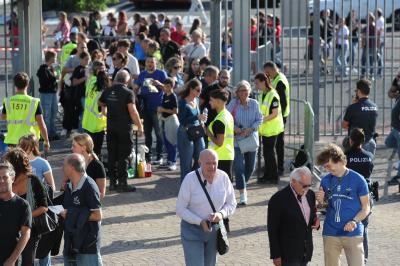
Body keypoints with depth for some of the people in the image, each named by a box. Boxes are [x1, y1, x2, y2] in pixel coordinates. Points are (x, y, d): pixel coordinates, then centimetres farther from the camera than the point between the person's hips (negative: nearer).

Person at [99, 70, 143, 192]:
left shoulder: (108, 91, 4)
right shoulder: (128, 92, -12)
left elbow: (100, 103, 22)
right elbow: (132, 111, -17)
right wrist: (140, 126, -9)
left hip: (111, 126, 5)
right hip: (124, 127, -5)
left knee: (112, 155, 11)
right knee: (124, 156, 0)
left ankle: (112, 182, 13)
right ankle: (122, 183, -1)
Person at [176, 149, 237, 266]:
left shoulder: (223, 177, -8)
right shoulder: (190, 179, -18)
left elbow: (231, 204, 3)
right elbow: (180, 209, -14)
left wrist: (221, 214, -19)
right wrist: (200, 222, -26)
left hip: (214, 230, 4)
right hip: (192, 230, -4)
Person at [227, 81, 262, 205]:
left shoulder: (254, 104, -1)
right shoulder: (233, 104, -7)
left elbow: (259, 120, 1)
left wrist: (250, 129, -13)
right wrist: (234, 128, -18)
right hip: (237, 139, -3)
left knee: (250, 166, 15)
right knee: (239, 166, -11)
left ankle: (242, 184, 43)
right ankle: (243, 195, -10)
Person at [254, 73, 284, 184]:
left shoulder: (273, 96, -17)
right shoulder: (261, 95, 10)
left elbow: (274, 114, -19)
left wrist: (262, 119, -23)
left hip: (272, 128, -8)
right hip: (264, 128, 8)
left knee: (269, 151, -4)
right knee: (266, 152, 13)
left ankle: (274, 177, 4)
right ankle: (267, 175, 21)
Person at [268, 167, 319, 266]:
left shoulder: (310, 194, 6)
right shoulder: (278, 199, -14)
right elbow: (272, 230, -10)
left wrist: (315, 222, -4)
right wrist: (276, 256, -11)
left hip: (305, 252, 6)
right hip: (289, 253, -6)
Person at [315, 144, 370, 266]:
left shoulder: (358, 180, -7)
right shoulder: (325, 180, 4)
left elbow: (366, 208, -2)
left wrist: (355, 221, -19)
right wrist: (321, 201, -8)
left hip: (352, 233, -4)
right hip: (331, 233, 4)